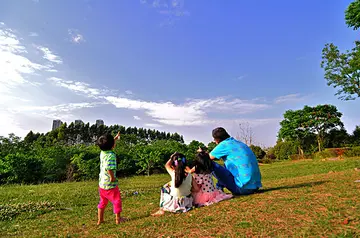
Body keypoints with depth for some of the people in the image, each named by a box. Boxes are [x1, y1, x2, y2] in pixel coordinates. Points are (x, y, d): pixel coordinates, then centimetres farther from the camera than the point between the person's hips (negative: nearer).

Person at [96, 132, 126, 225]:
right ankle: (118, 219, 22)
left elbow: (109, 146, 23)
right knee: (117, 201, 11)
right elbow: (109, 168, -36)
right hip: (110, 184, -7)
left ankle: (100, 219, 32)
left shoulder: (102, 152, 1)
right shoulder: (111, 155, -23)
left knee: (102, 201, 23)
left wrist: (116, 137, 28)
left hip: (101, 183, 8)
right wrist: (112, 177, -22)